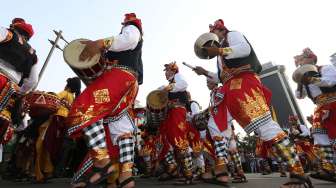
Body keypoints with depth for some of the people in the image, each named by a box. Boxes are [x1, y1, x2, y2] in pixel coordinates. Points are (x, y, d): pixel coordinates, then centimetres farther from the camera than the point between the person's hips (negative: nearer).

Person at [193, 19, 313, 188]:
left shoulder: (232, 35, 15)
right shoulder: (222, 49, 37)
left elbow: (245, 49, -9)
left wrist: (218, 51, -10)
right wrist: (205, 72, 32)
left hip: (244, 82, -9)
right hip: (231, 91, 9)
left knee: (263, 122, -21)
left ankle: (298, 173, -15)